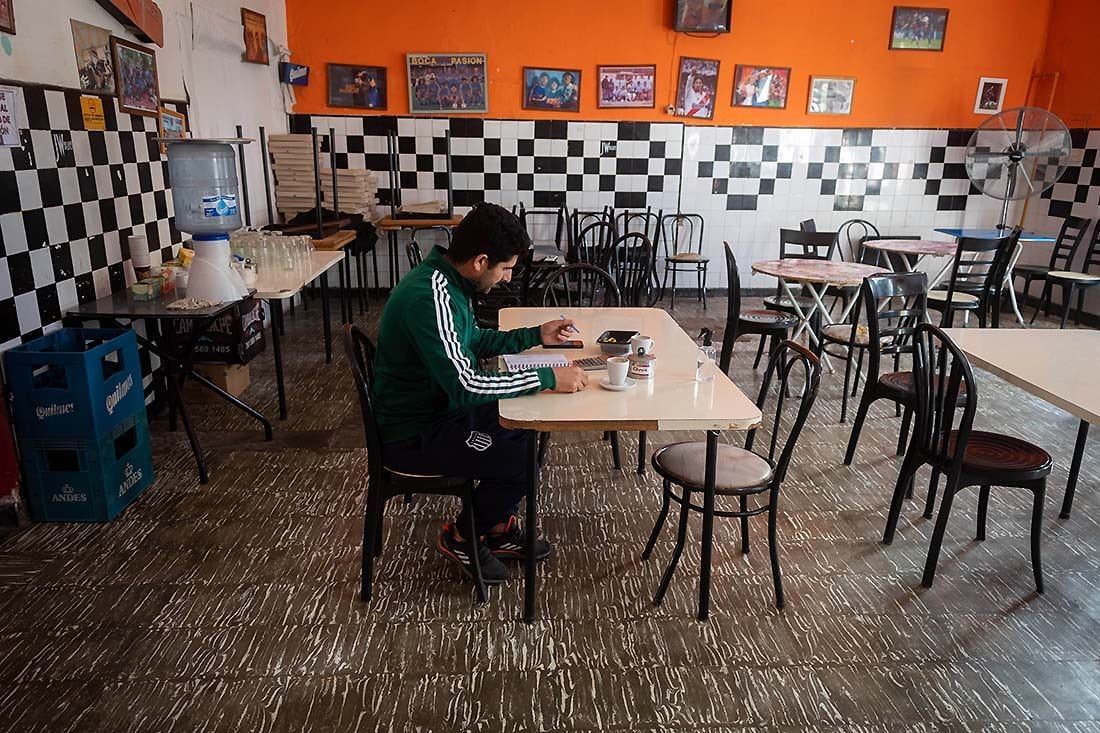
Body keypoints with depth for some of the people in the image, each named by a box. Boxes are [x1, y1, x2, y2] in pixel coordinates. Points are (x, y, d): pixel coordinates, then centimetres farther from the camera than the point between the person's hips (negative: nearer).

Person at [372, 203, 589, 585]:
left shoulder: (447, 280, 1)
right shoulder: (429, 298, -30)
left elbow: (476, 341, 16)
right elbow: (464, 385, -33)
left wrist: (535, 336, 7)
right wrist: (547, 377, -29)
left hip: (437, 406, 10)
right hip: (412, 433, -10)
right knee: (521, 461, -16)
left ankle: (496, 527, 23)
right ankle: (460, 538, 9)